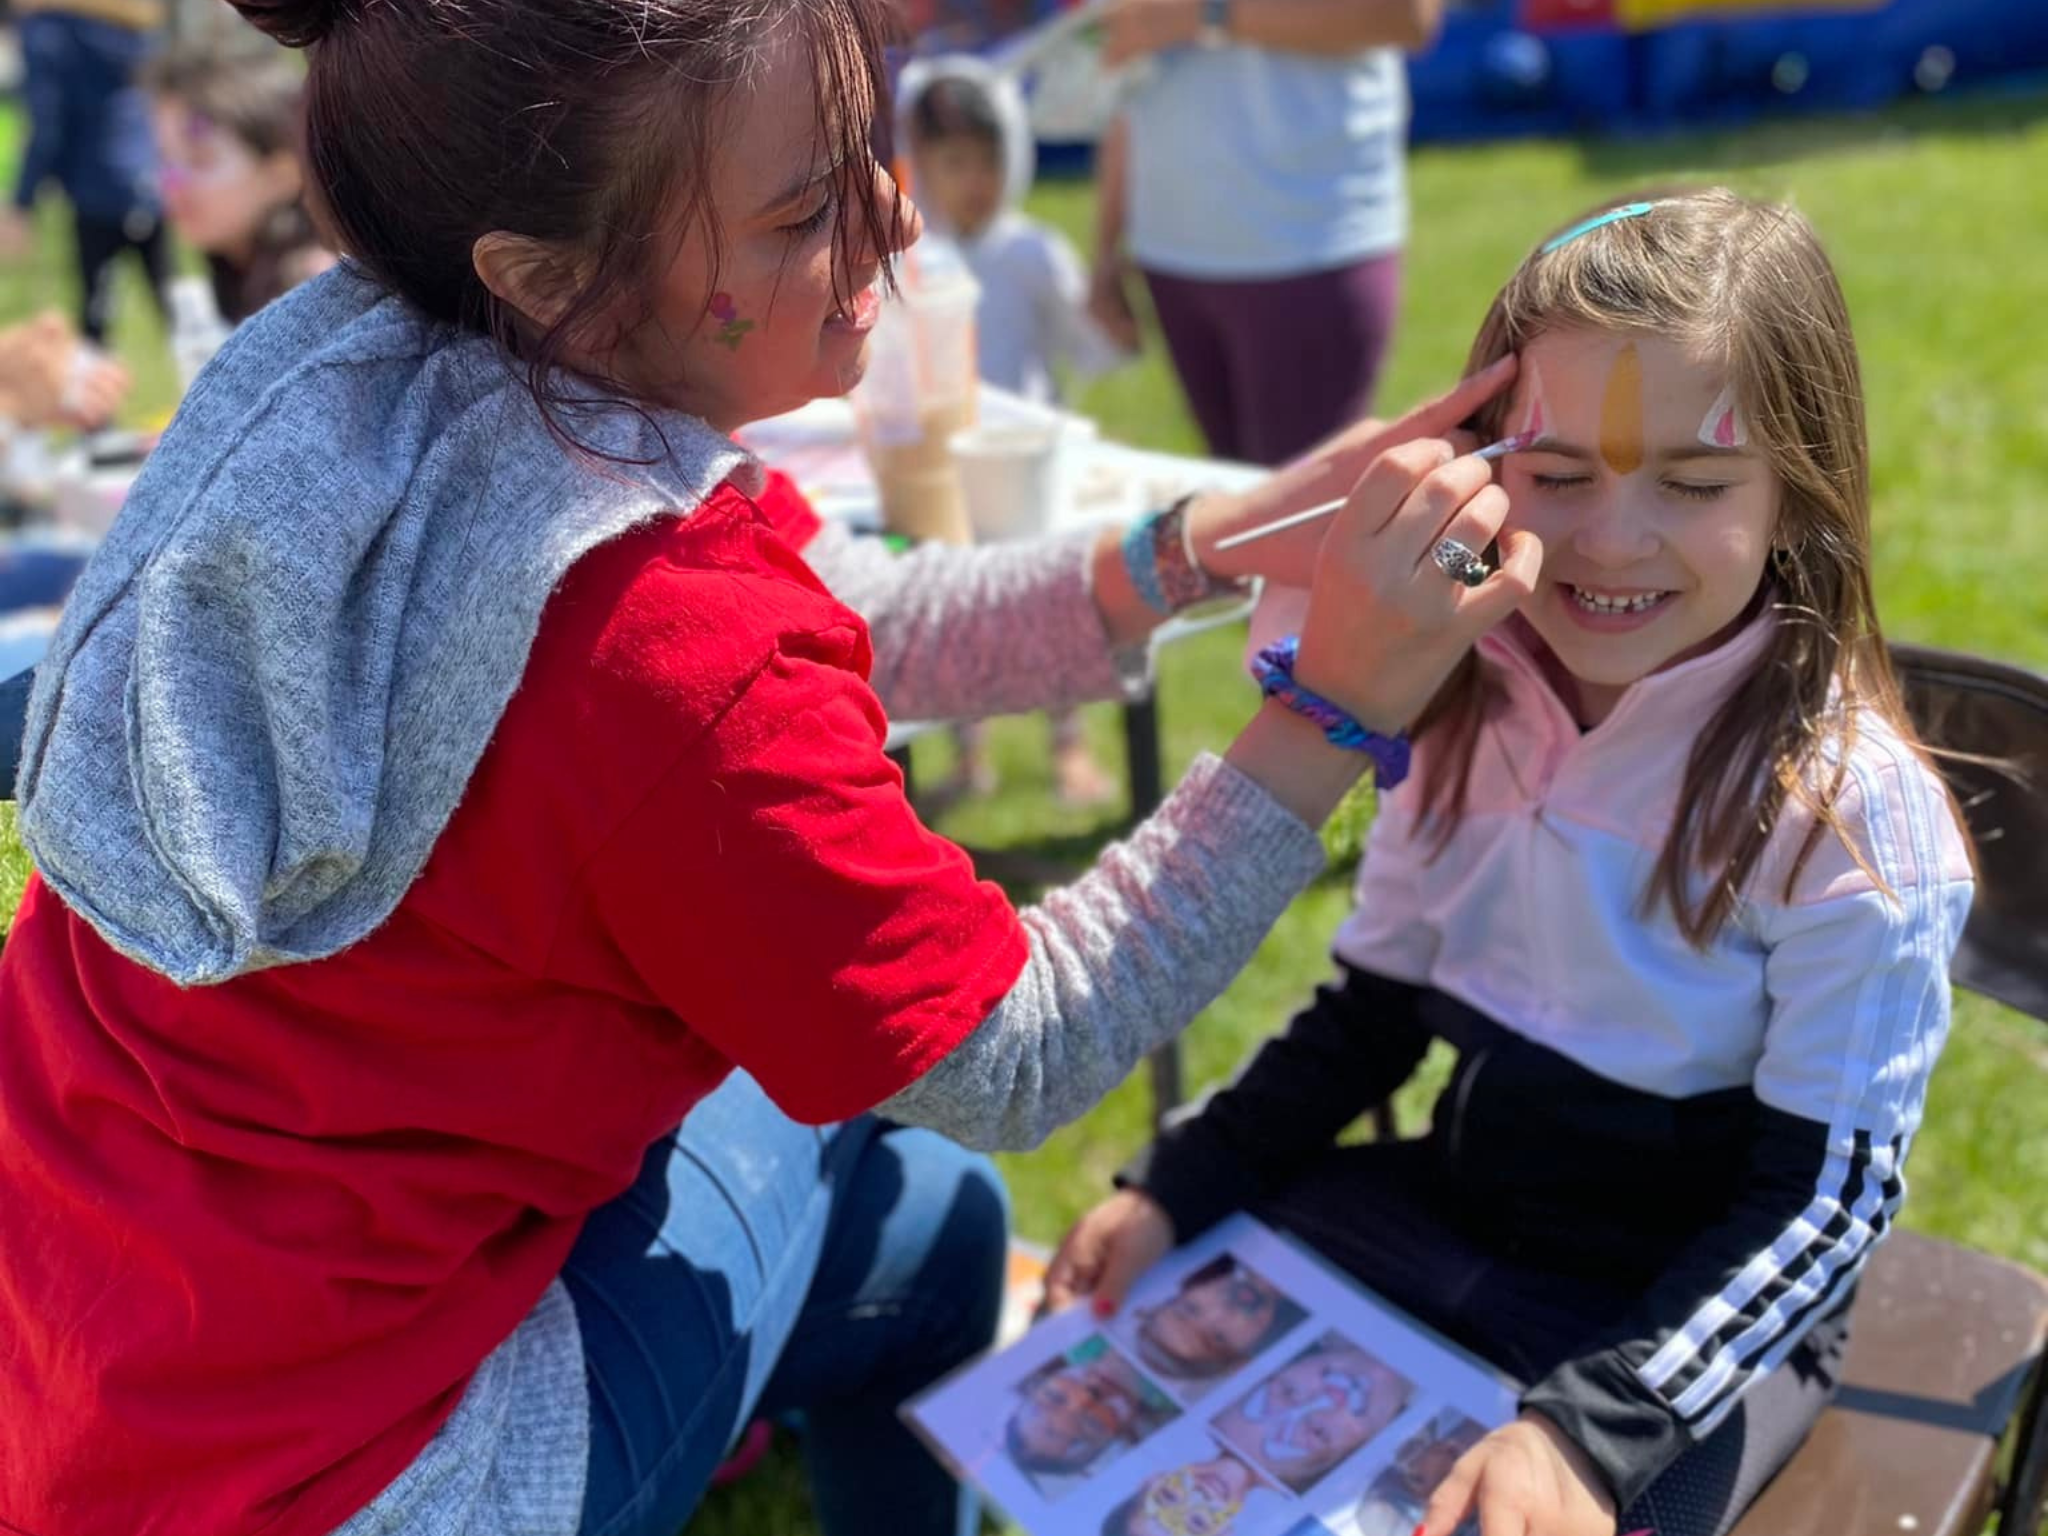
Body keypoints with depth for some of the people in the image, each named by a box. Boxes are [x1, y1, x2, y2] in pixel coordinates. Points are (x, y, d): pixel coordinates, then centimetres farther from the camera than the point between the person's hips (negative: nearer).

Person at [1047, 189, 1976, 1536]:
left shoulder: (1846, 808, -21)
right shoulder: (1462, 709, -5)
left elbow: (1827, 1197, -18)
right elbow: (1378, 1005, 5)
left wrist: (1595, 1426, -29)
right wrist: (1176, 1192, -4)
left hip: (1706, 1315, -4)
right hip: (1452, 1214, 5)